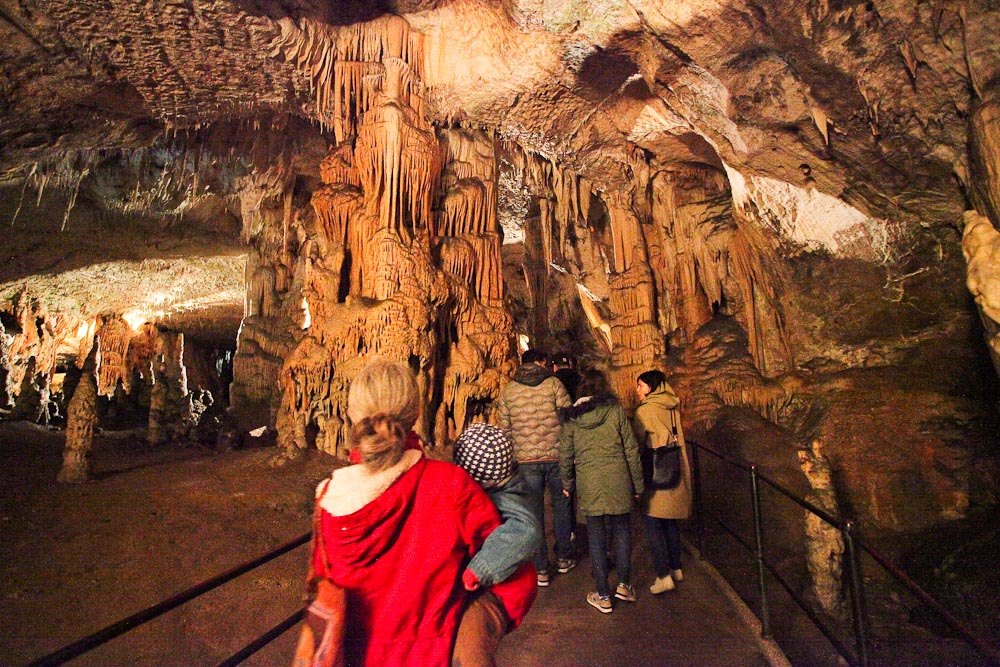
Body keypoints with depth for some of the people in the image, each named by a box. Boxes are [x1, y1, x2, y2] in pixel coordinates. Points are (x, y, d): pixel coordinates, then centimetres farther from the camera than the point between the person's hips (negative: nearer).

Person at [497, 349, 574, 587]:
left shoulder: (508, 389, 3)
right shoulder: (553, 384, -4)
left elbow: (504, 428, 4)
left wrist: (510, 457, 14)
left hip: (526, 459, 1)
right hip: (556, 456, -1)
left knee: (534, 513, 10)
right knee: (561, 506, 18)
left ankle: (540, 569, 15)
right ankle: (564, 559, 30)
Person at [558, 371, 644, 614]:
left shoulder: (571, 416, 1)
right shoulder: (616, 410, -3)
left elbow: (565, 454, 5)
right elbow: (631, 450, -1)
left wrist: (567, 483, 18)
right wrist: (637, 484, 8)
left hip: (588, 484, 1)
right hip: (617, 480, 0)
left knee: (596, 536, 9)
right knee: (621, 531, 18)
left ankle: (603, 596, 17)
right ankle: (624, 584, 22)